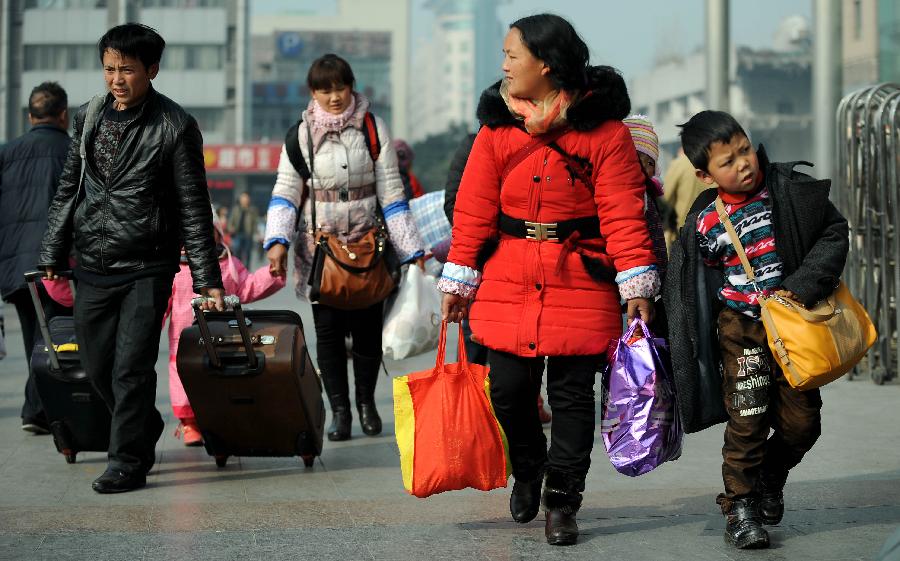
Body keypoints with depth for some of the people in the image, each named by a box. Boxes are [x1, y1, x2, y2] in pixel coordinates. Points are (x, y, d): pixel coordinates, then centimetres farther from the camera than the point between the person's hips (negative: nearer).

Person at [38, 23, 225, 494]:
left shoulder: (174, 127, -8)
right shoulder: (89, 116, 7)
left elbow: (194, 207, -6)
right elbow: (69, 187, 16)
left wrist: (206, 279, -8)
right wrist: (53, 252, 14)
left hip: (147, 268, -5)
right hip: (93, 266, 5)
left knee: (131, 368, -7)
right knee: (96, 365, 10)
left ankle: (128, 463, 5)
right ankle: (146, 428, 33)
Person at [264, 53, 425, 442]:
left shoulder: (372, 128, 2)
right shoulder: (302, 134, 2)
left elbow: (390, 192, 2)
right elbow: (285, 191, -2)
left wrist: (411, 249, -2)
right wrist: (277, 241, -17)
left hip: (367, 243, 0)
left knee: (367, 328, 4)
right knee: (328, 330, 0)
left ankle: (366, 401, 24)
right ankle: (339, 409, 10)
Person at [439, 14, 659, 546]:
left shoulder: (605, 129, -5)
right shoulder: (497, 126, 4)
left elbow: (623, 212, -7)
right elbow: (473, 210, 5)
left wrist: (637, 286, -12)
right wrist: (458, 281, 4)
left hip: (579, 282, -3)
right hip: (506, 283, 3)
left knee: (572, 393, 3)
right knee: (509, 388, 4)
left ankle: (562, 502, 16)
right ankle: (527, 470, 32)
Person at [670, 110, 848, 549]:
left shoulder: (789, 190, -7)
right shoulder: (703, 222, -5)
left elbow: (834, 232, -3)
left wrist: (805, 285, -14)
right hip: (741, 330, -1)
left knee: (802, 421, 7)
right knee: (746, 422, -5)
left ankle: (770, 477, 35)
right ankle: (740, 506, 10)